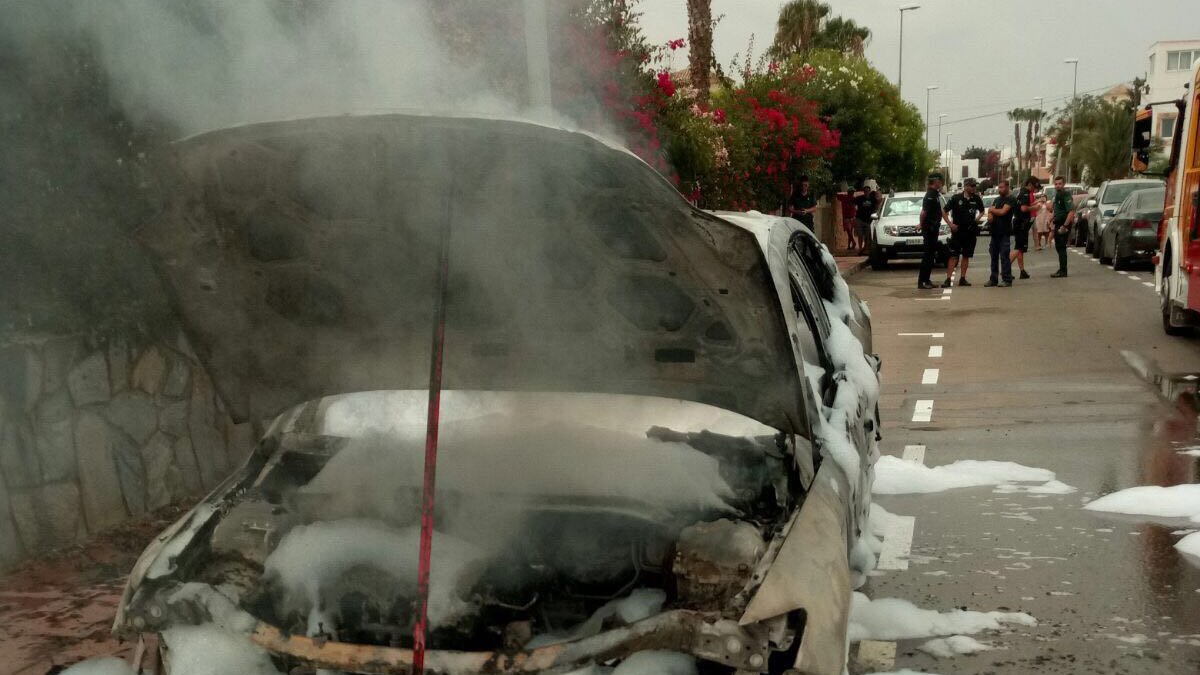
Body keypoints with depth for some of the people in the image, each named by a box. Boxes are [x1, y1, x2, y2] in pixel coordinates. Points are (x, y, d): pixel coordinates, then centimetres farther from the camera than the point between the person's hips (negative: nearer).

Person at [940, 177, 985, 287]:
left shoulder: (977, 199, 5)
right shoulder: (956, 198, -5)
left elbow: (982, 211, 22)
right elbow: (945, 211, 0)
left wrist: (977, 218, 4)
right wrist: (950, 224, -8)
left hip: (971, 232, 4)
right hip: (957, 231, -4)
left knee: (966, 256, 7)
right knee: (953, 256, -7)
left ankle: (962, 278, 14)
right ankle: (948, 279, -8)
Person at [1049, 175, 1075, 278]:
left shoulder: (1066, 195, -15)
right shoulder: (1057, 195, 16)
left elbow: (1071, 212, -24)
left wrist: (1065, 226, -28)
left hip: (1064, 224, -10)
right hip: (1058, 224, 10)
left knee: (1061, 247, -10)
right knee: (1058, 247, 14)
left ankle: (1063, 271, -8)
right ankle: (1062, 270, 23)